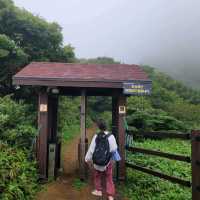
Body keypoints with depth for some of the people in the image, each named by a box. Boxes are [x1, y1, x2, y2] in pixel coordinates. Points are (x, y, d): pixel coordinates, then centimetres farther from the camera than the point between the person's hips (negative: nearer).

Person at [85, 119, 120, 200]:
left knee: (97, 175, 24)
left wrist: (88, 159, 5)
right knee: (109, 178, 13)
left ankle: (98, 190, 37)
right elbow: (114, 149, -15)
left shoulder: (96, 136, -12)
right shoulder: (111, 136, -17)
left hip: (97, 160, 1)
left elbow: (91, 148, -6)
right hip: (108, 161, -1)